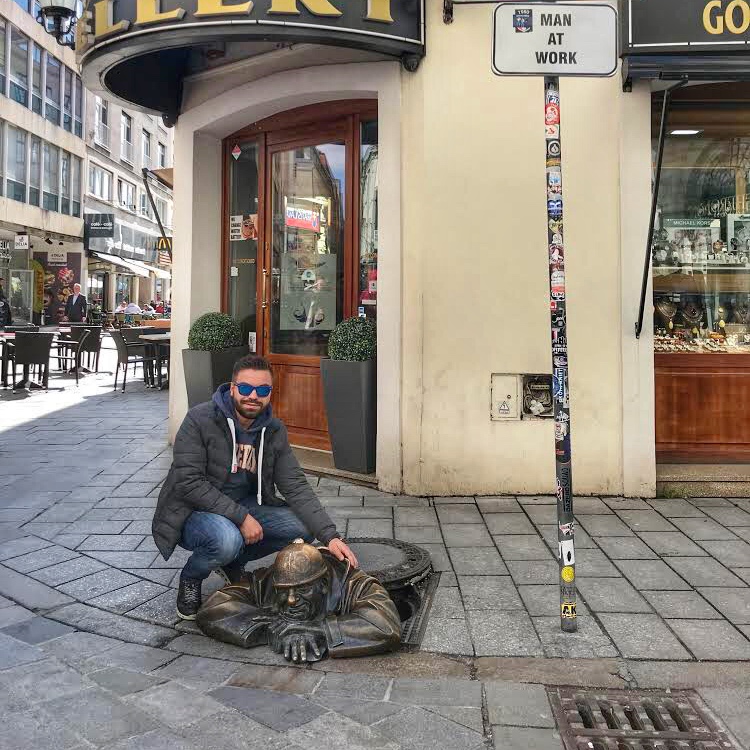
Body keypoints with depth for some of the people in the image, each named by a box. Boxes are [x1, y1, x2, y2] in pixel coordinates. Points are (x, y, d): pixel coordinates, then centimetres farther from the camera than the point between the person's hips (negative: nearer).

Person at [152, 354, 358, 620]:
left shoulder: (274, 431, -3)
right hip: (192, 512, -5)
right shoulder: (200, 419, -19)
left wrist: (330, 536, -20)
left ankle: (233, 563, 11)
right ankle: (190, 578, -1)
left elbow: (296, 486, -8)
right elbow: (188, 482, -24)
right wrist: (241, 517, -28)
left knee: (303, 526, -14)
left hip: (244, 509, 6)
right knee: (227, 538, -38)